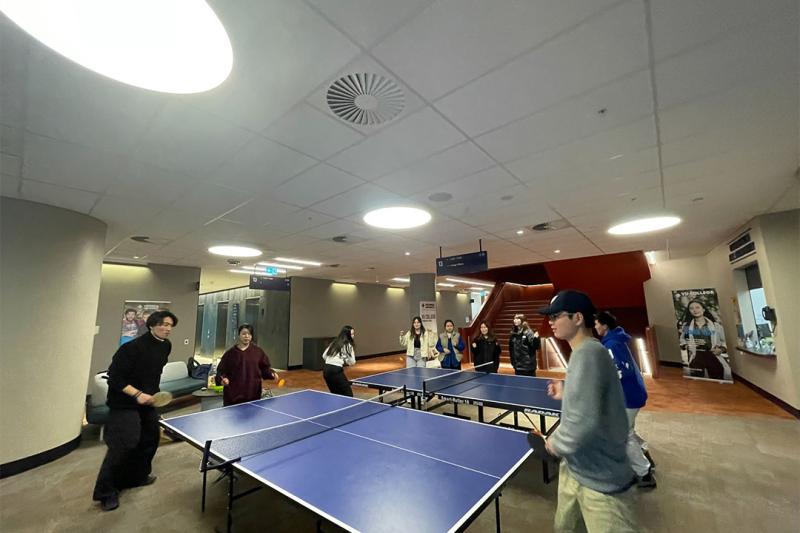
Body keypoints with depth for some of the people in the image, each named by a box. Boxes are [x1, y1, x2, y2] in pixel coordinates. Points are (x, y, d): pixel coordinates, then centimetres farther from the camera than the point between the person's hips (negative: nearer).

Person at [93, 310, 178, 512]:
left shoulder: (166, 346, -1)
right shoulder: (133, 347, -24)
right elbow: (115, 377, -21)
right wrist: (136, 394, -27)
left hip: (146, 401, 8)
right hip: (124, 403, -8)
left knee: (151, 437, 14)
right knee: (123, 444, -10)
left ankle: (137, 476, 34)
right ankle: (105, 492, 10)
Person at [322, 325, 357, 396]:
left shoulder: (334, 342, 16)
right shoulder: (348, 345, -3)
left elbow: (324, 356, 17)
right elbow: (352, 362, -3)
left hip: (326, 370, 8)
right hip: (336, 371, -8)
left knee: (335, 394, 21)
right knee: (348, 395, 1)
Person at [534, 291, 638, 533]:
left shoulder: (587, 353, -28)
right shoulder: (585, 352, 5)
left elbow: (585, 422, -34)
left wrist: (557, 443, -18)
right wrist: (566, 394, 9)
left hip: (599, 478, -9)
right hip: (577, 468, 9)